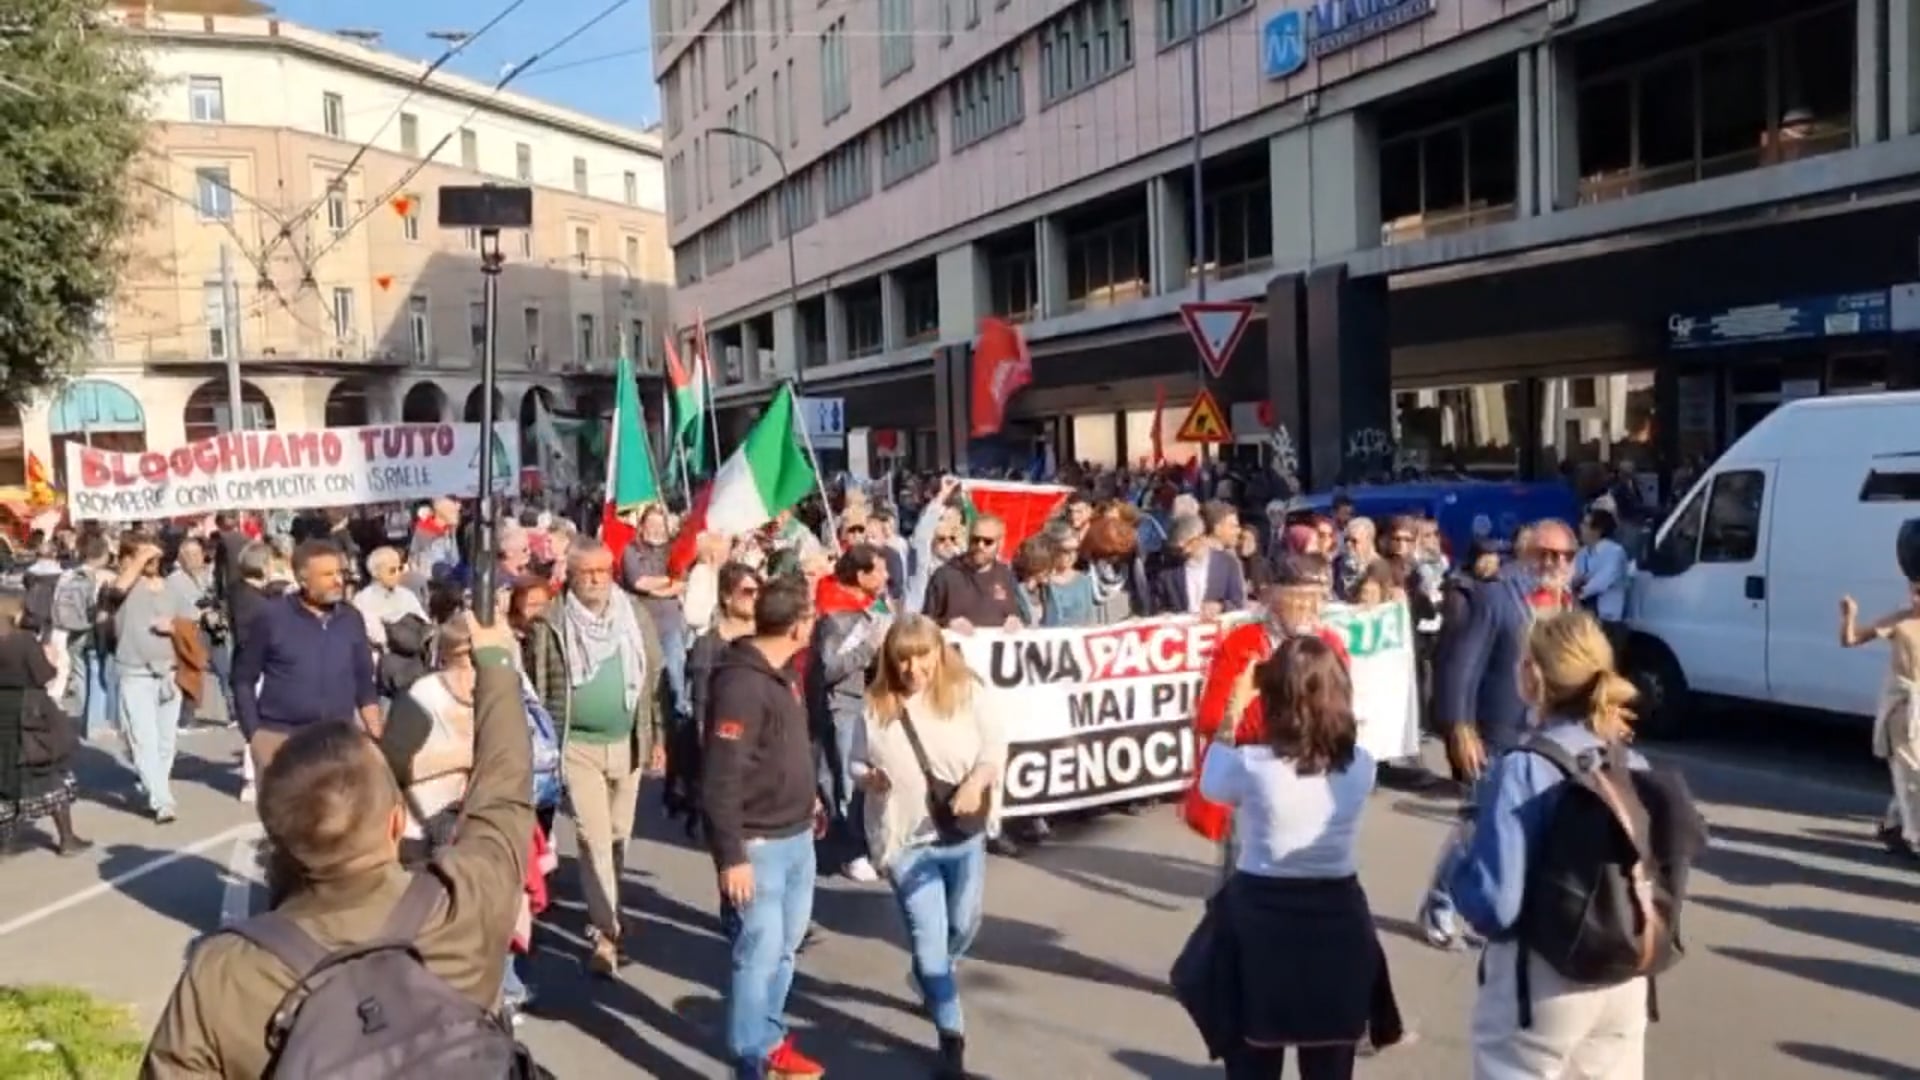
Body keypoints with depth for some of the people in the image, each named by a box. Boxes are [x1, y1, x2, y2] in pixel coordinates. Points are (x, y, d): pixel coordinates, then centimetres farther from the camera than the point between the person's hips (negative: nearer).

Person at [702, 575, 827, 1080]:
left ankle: (770, 1037, 35)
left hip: (797, 836, 9)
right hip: (758, 845, -9)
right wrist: (732, 856, -21)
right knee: (759, 952, 1)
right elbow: (721, 780, -22)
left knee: (785, 946, 19)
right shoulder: (741, 684, -21)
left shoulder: (783, 671, 7)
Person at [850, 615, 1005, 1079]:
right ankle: (951, 1037, 15)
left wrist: (977, 780, -22)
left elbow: (996, 745, -4)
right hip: (907, 840, -1)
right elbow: (857, 764, 5)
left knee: (964, 926, 19)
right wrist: (868, 777, -18)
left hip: (964, 833, 2)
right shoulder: (875, 706, -6)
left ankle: (928, 977, 51)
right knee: (929, 939, -1)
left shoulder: (965, 691, -8)